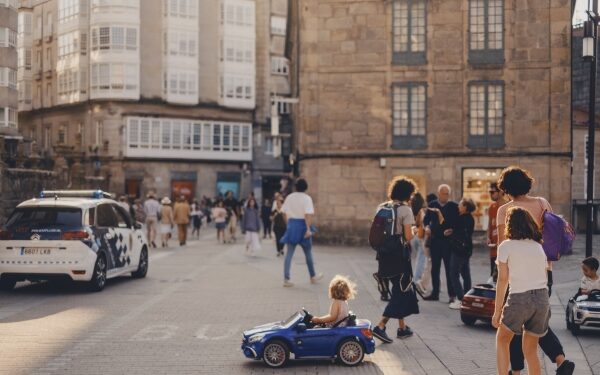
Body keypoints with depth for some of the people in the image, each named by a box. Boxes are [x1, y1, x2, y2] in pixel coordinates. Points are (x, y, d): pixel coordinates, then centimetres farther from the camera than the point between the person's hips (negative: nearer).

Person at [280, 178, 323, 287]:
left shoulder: (289, 197, 5)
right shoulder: (307, 198, -10)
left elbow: (284, 213, 8)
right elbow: (308, 215, -19)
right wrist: (308, 229, -21)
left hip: (291, 225, 4)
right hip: (302, 225, -4)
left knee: (289, 253, 3)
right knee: (308, 253, 13)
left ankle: (286, 279, -5)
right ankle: (313, 277, 28)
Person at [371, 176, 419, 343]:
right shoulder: (405, 210, -11)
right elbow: (408, 237, -15)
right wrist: (414, 233, 5)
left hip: (385, 254, 7)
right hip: (399, 255, -7)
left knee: (400, 289, 19)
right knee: (401, 291, 2)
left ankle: (402, 328, 25)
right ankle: (381, 326, -9)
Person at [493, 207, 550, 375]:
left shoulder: (506, 246, -1)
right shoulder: (538, 246, 14)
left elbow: (503, 280, -5)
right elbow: (545, 278, 14)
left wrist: (497, 310, -2)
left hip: (519, 298, -5)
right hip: (542, 298, 5)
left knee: (502, 339, 20)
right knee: (530, 350, 14)